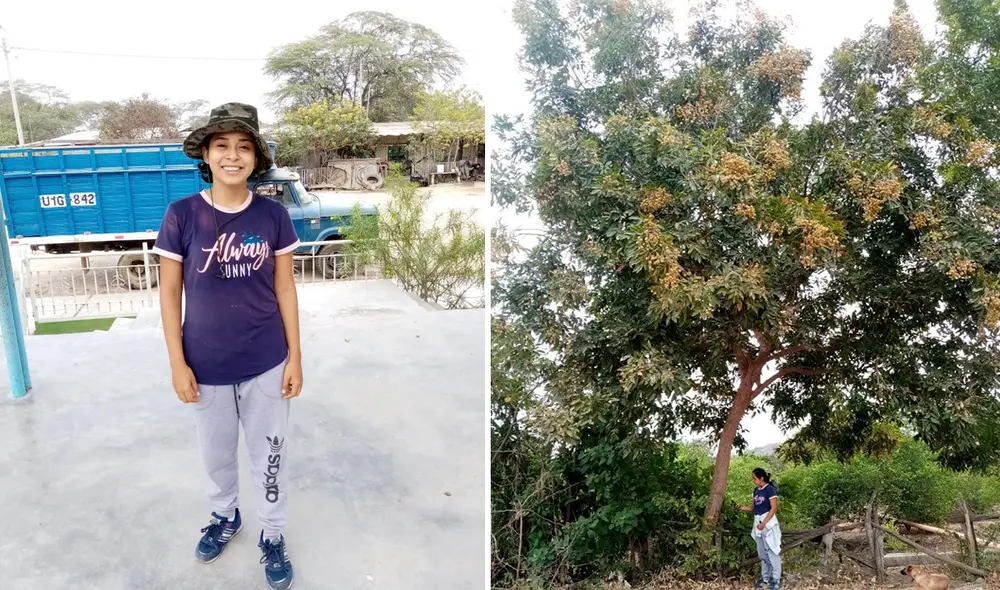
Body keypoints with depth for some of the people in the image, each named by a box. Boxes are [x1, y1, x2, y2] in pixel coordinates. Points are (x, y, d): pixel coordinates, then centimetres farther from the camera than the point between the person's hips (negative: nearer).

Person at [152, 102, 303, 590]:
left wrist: (295, 356, -2)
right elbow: (169, 293, -4)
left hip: (266, 365, 0)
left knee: (269, 456, 13)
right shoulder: (181, 215, -10)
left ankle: (272, 535, 35)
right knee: (216, 452, 21)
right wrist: (177, 363, -5)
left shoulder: (273, 216, -7)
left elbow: (285, 288, -2)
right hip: (207, 367, 0)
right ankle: (225, 516, 48)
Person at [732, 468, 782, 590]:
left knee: (772, 552, -2)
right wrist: (740, 507, 2)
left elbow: (774, 508, -15)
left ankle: (776, 580, 7)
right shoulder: (756, 490, 11)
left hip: (768, 523, -8)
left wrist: (763, 523, -19)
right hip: (758, 523, 8)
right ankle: (765, 578, 24)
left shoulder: (770, 489, -12)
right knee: (762, 553, 14)